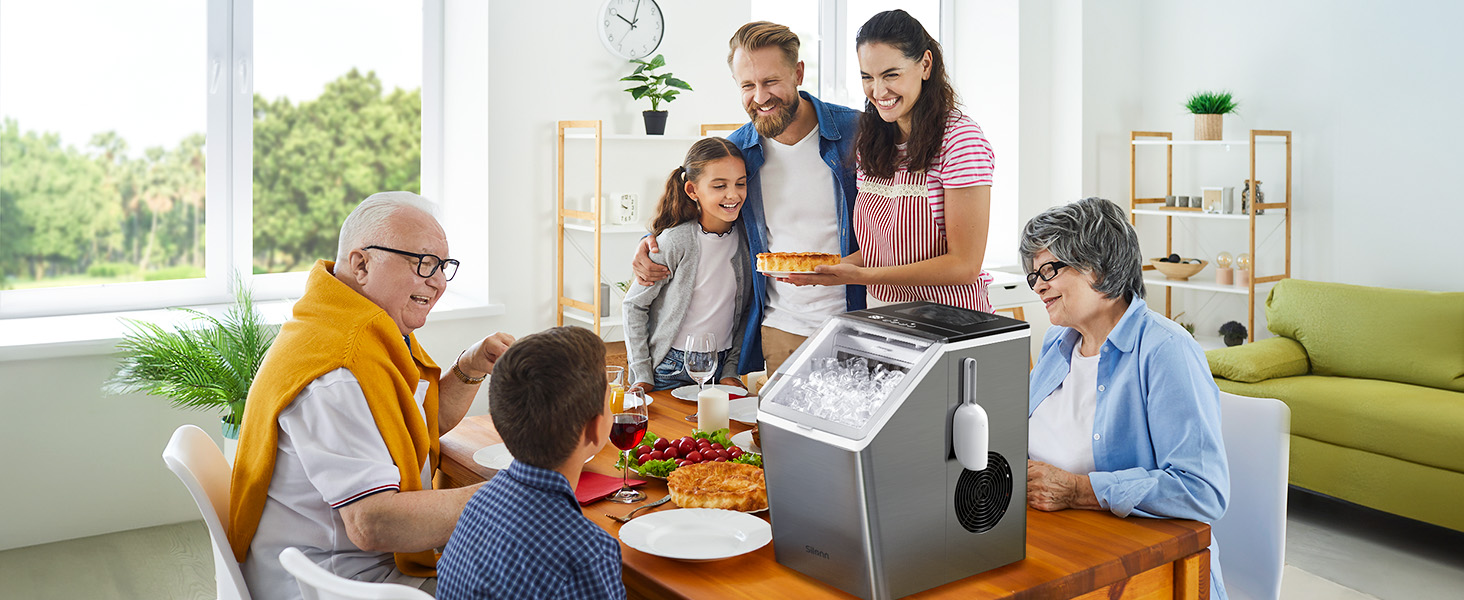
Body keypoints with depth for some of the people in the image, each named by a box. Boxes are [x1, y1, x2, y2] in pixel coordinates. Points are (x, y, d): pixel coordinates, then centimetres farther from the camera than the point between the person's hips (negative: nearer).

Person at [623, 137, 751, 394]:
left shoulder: (746, 237, -3)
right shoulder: (676, 241, -17)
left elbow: (743, 310, 8)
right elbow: (634, 305, -8)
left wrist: (731, 369, 3)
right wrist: (642, 375, -9)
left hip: (718, 369, 4)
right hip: (668, 372, -4)